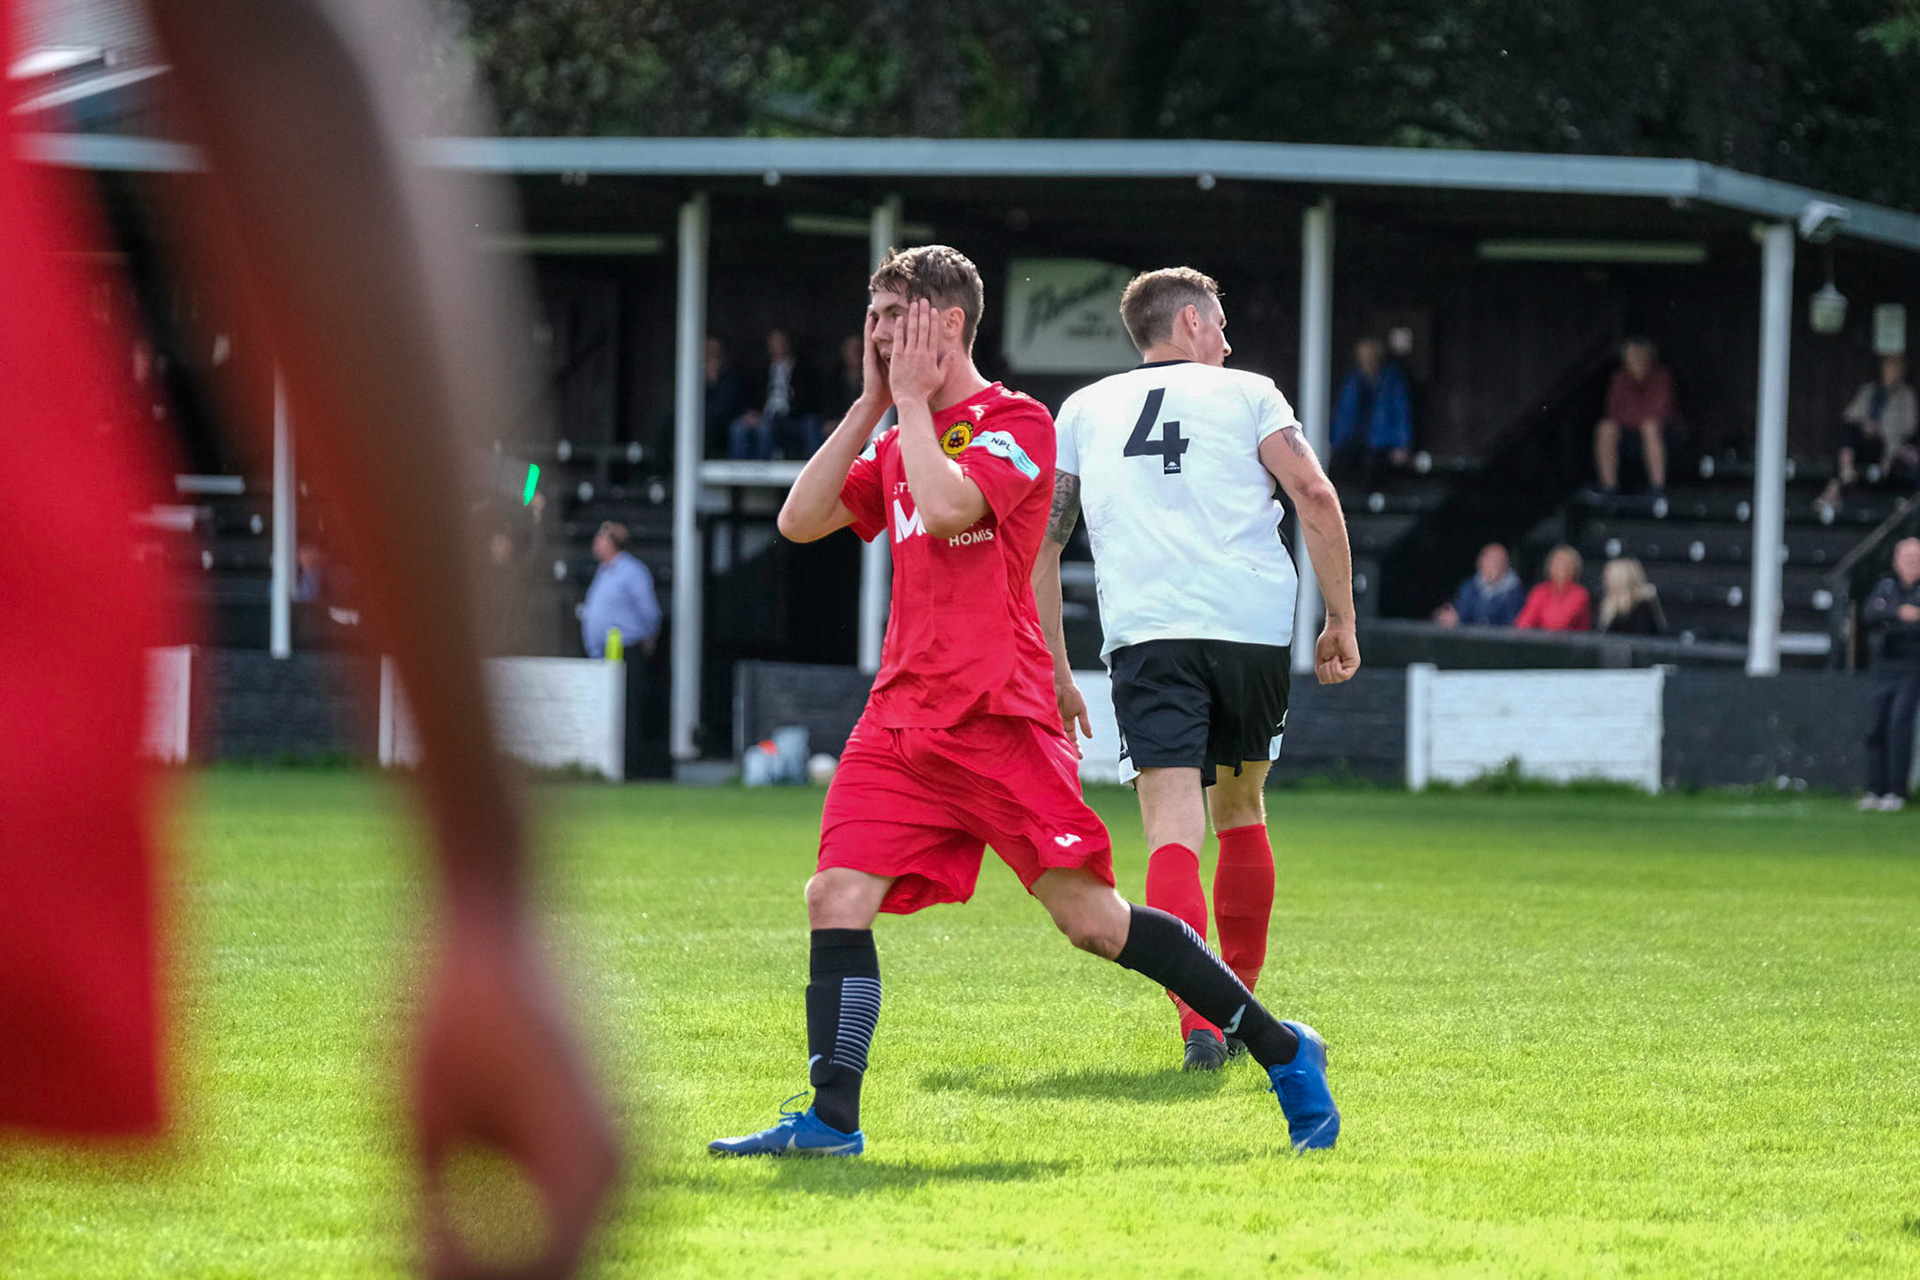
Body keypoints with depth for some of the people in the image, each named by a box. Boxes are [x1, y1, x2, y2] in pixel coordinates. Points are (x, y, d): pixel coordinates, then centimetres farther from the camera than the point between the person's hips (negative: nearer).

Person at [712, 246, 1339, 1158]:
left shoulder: (1015, 425, -5)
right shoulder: (898, 443, 19)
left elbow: (945, 507, -22)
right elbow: (800, 520, 11)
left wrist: (914, 399, -9)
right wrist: (873, 404, 8)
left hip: (997, 718, -7)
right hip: (902, 716, 7)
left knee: (1089, 915, -9)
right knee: (837, 894, -10)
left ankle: (1281, 1051, 2)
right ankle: (831, 1119, -8)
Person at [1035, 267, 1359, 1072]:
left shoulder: (1085, 410, 20)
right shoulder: (1246, 394, 14)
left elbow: (1040, 540, 15)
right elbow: (1314, 496, 0)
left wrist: (1054, 668, 19)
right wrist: (1341, 622, 4)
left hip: (1146, 635, -1)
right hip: (1256, 629, 1)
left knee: (1174, 831, -9)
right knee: (1240, 809, 21)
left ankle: (1200, 1025, -26)